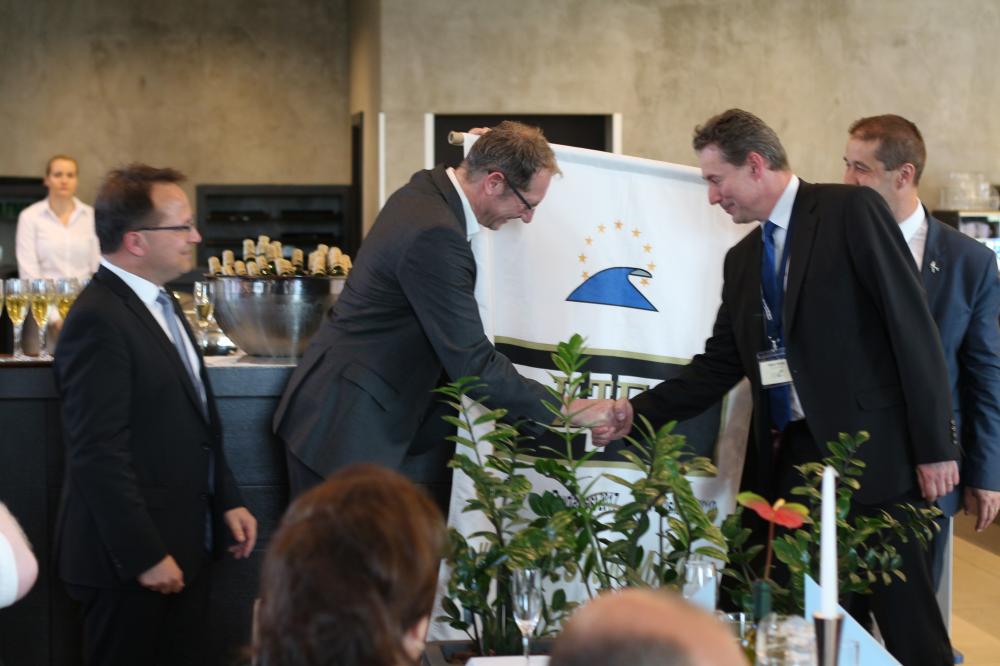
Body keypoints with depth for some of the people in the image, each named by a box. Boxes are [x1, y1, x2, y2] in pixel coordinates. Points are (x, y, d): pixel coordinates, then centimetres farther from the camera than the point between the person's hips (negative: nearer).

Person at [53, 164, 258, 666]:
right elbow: (99, 455, -22)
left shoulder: (159, 302, 12)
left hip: (187, 545, 9)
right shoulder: (99, 321, -19)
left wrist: (227, 502, 15)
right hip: (133, 559, -9)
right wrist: (146, 557, -20)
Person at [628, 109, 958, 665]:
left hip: (870, 449, -6)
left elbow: (912, 326, -9)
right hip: (789, 457, 7)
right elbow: (719, 366, 17)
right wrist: (633, 413, 6)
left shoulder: (851, 210, -5)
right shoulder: (742, 258, 16)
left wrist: (936, 445, -12)